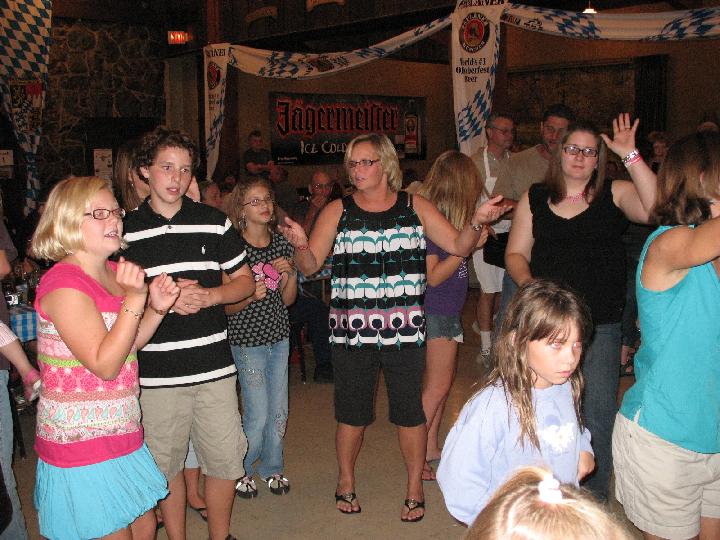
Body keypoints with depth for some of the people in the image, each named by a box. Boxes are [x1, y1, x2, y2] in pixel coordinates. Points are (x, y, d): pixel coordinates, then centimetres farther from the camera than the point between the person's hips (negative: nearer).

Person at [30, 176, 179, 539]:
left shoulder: (113, 273, 7)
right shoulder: (64, 285, -20)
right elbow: (105, 365, -23)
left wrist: (157, 308, -1)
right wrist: (134, 298, -27)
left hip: (120, 432, 8)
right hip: (81, 442, -8)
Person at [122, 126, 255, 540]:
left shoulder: (214, 222, 5)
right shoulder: (125, 230, 2)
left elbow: (245, 281, 9)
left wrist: (208, 296, -11)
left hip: (214, 366, 1)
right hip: (155, 371, -1)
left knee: (225, 460, 9)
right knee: (166, 464, 12)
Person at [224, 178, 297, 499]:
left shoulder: (282, 244, 4)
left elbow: (287, 300, 8)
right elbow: (227, 306, -9)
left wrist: (290, 274, -9)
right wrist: (251, 296, -27)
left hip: (279, 338, 5)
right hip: (247, 341, -5)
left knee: (279, 412, 12)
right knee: (258, 416, -2)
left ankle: (272, 468, 33)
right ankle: (239, 471, 22)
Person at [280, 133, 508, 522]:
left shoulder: (416, 207, 5)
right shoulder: (337, 211, 3)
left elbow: (458, 246, 2)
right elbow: (310, 265, -2)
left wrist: (476, 222, -16)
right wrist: (300, 244, -22)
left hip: (404, 329, 0)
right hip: (351, 329, 0)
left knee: (409, 409, 6)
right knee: (352, 411, 11)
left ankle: (415, 488, 24)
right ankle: (345, 482, 32)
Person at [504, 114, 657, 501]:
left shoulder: (614, 194, -1)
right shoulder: (535, 199, 5)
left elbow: (655, 208, -21)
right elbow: (515, 254, 7)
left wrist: (630, 155, -25)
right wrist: (526, 281, -13)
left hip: (600, 326, -2)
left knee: (597, 414, 3)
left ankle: (594, 497, 23)